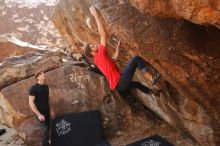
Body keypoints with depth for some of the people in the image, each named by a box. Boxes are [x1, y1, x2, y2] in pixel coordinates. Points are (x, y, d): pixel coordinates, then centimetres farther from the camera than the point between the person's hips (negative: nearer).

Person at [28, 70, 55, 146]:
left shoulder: (46, 86, 6)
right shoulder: (33, 88, -14)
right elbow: (31, 102, -17)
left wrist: (51, 111, 10)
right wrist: (39, 114, -22)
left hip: (47, 112, 6)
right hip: (40, 112, -6)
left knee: (47, 128, 10)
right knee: (44, 130, -12)